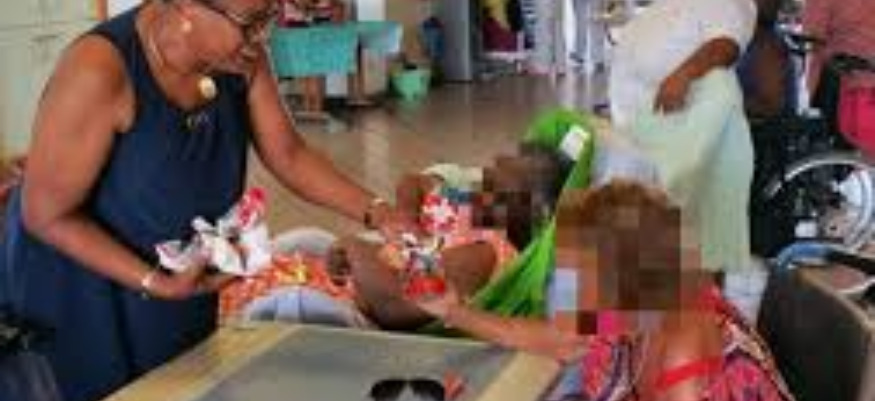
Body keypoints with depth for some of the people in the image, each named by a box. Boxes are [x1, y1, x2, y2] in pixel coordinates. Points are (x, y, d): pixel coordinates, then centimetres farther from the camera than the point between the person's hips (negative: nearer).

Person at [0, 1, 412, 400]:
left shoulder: (241, 57, -14)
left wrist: (375, 213, -15)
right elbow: (47, 215, -22)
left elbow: (289, 155, -3)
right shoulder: (100, 71, -31)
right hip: (78, 289, -5)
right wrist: (155, 284, -27)